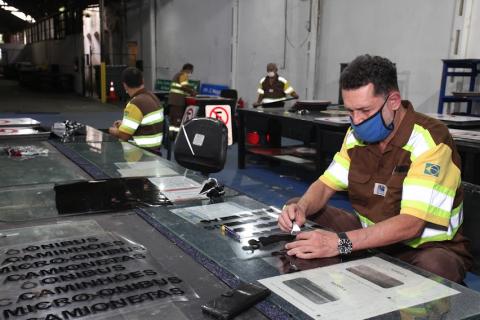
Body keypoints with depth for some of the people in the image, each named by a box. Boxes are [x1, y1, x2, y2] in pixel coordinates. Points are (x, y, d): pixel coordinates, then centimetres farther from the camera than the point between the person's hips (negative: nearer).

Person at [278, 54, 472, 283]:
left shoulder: (430, 140, -24)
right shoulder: (358, 134, -2)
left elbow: (411, 224, -33)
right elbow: (326, 185, 4)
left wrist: (341, 242, -44)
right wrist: (301, 208, -20)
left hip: (429, 247, -5)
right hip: (372, 235, 6)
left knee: (431, 269, -40)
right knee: (296, 212, -4)